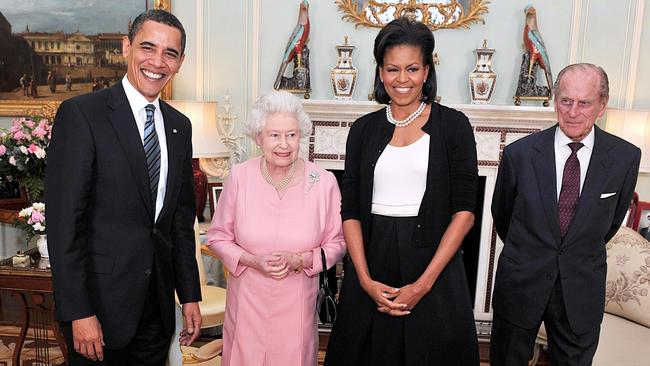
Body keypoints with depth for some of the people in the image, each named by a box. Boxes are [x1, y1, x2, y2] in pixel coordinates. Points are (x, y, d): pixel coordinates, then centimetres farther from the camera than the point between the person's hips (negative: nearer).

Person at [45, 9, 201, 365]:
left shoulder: (179, 126, 7)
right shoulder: (81, 114, -11)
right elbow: (63, 220, -14)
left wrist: (190, 295, 9)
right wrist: (79, 312, -16)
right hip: (101, 299, -5)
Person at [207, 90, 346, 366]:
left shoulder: (324, 182, -9)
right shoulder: (239, 177, -7)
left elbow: (336, 243, -1)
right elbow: (218, 237, 1)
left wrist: (298, 260, -17)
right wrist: (253, 261, -15)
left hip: (297, 302, 0)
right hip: (247, 299, 1)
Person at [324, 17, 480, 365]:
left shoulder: (453, 124, -1)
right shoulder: (364, 129, 5)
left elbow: (464, 210, -6)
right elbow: (351, 210, 2)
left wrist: (424, 283, -13)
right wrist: (365, 279, -9)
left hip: (433, 263, -2)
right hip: (372, 261, 2)